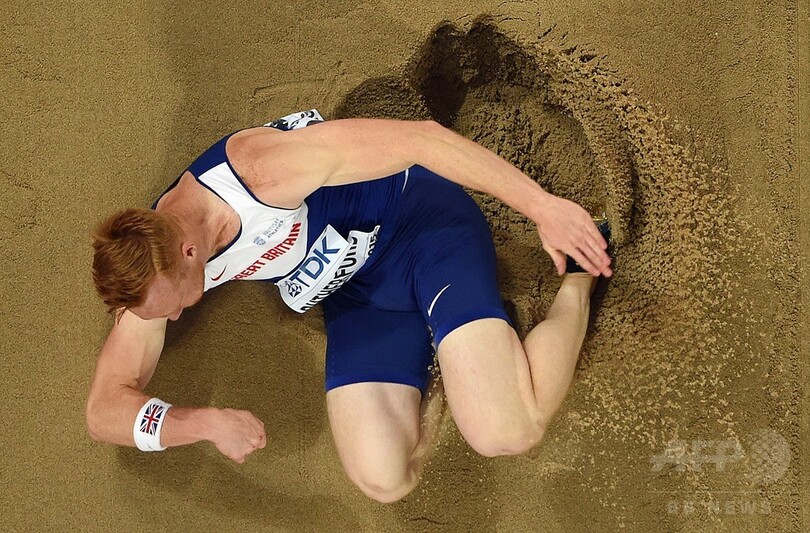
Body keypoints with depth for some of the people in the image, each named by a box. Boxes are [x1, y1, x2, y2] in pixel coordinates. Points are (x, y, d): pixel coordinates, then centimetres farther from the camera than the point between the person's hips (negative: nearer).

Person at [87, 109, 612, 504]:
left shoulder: (258, 169, -33)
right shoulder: (148, 266, -12)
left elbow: (421, 137, -30)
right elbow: (104, 409, -9)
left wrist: (543, 207, -30)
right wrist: (202, 421, -29)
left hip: (421, 218, -5)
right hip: (354, 289, 6)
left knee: (507, 431, -22)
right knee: (384, 482, -13)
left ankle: (578, 281, 3)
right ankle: (449, 354, 11)